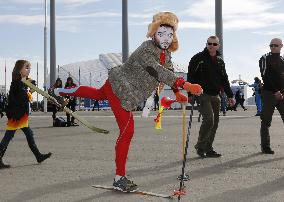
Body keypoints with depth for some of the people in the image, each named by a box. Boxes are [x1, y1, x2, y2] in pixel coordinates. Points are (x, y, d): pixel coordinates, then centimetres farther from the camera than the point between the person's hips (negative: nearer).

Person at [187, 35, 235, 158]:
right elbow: (191, 77, -6)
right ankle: (200, 146, 0)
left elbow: (224, 80, 22)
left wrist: (230, 95, 18)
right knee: (209, 120, -18)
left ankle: (208, 149, 15)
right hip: (202, 94, -6)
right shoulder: (198, 58, -2)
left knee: (214, 123, 6)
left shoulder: (220, 61, 16)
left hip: (215, 96, 6)